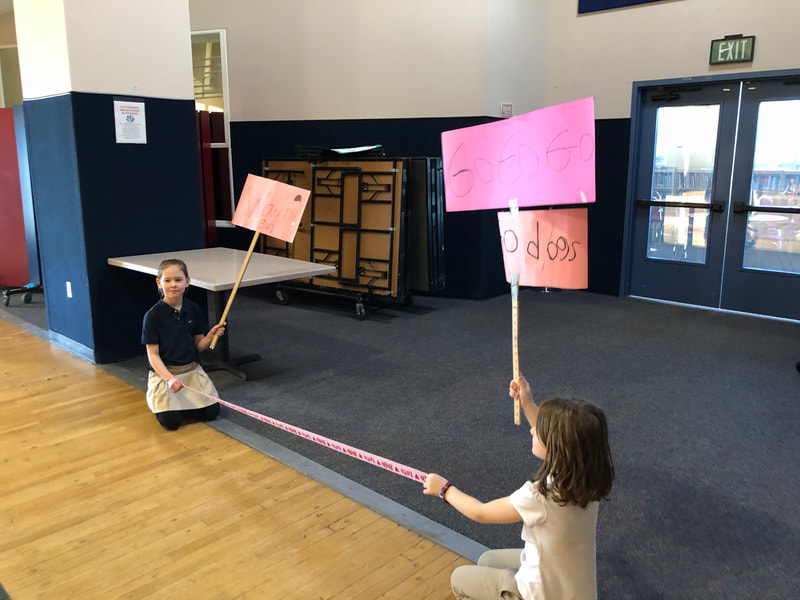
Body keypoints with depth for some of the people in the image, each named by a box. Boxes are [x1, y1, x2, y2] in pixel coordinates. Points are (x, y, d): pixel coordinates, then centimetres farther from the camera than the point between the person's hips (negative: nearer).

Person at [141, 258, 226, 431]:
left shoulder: (195, 310, -1)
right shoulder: (153, 316, -12)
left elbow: (198, 346, 5)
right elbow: (153, 354, -11)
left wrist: (210, 336, -17)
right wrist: (170, 379, -24)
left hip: (191, 369, 3)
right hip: (164, 371, -3)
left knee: (211, 411, -10)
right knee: (171, 421, -17)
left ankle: (184, 400, 19)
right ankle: (157, 397, 16)